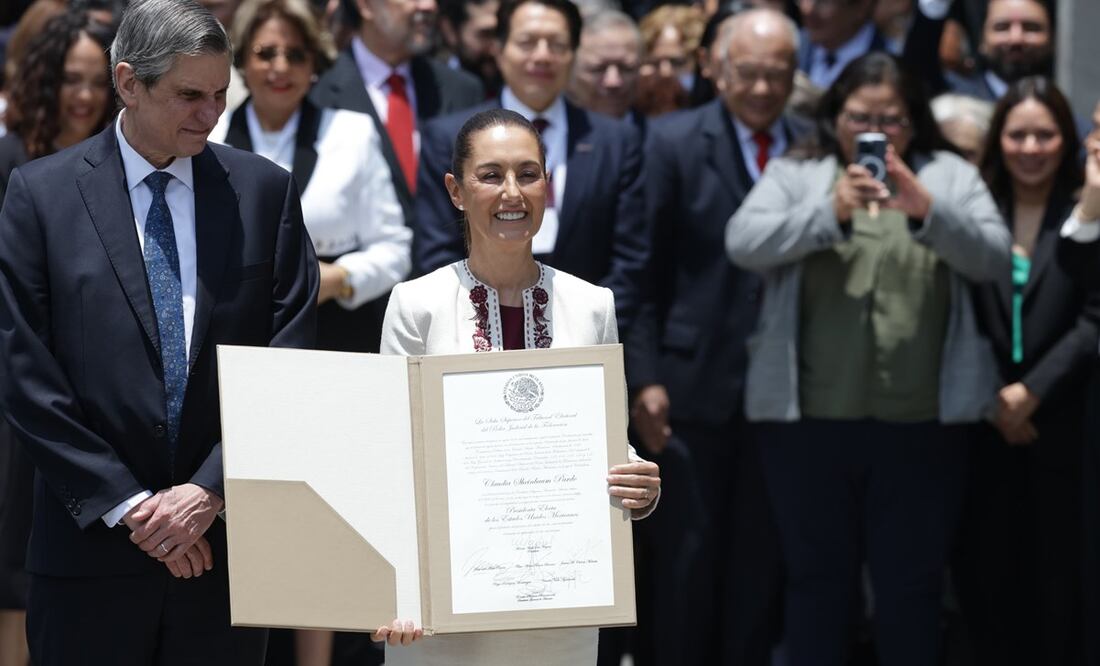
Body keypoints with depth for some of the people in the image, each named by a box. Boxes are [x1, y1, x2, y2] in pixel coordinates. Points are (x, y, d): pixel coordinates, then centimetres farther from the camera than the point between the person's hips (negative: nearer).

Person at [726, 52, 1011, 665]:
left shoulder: (951, 177, 8)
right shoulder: (795, 174, 6)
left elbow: (996, 258, -4)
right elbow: (744, 243, -9)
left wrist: (928, 210, -22)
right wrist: (831, 212, -23)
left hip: (921, 422, 0)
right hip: (811, 417, 0)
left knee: (912, 584, 6)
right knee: (818, 578, 10)